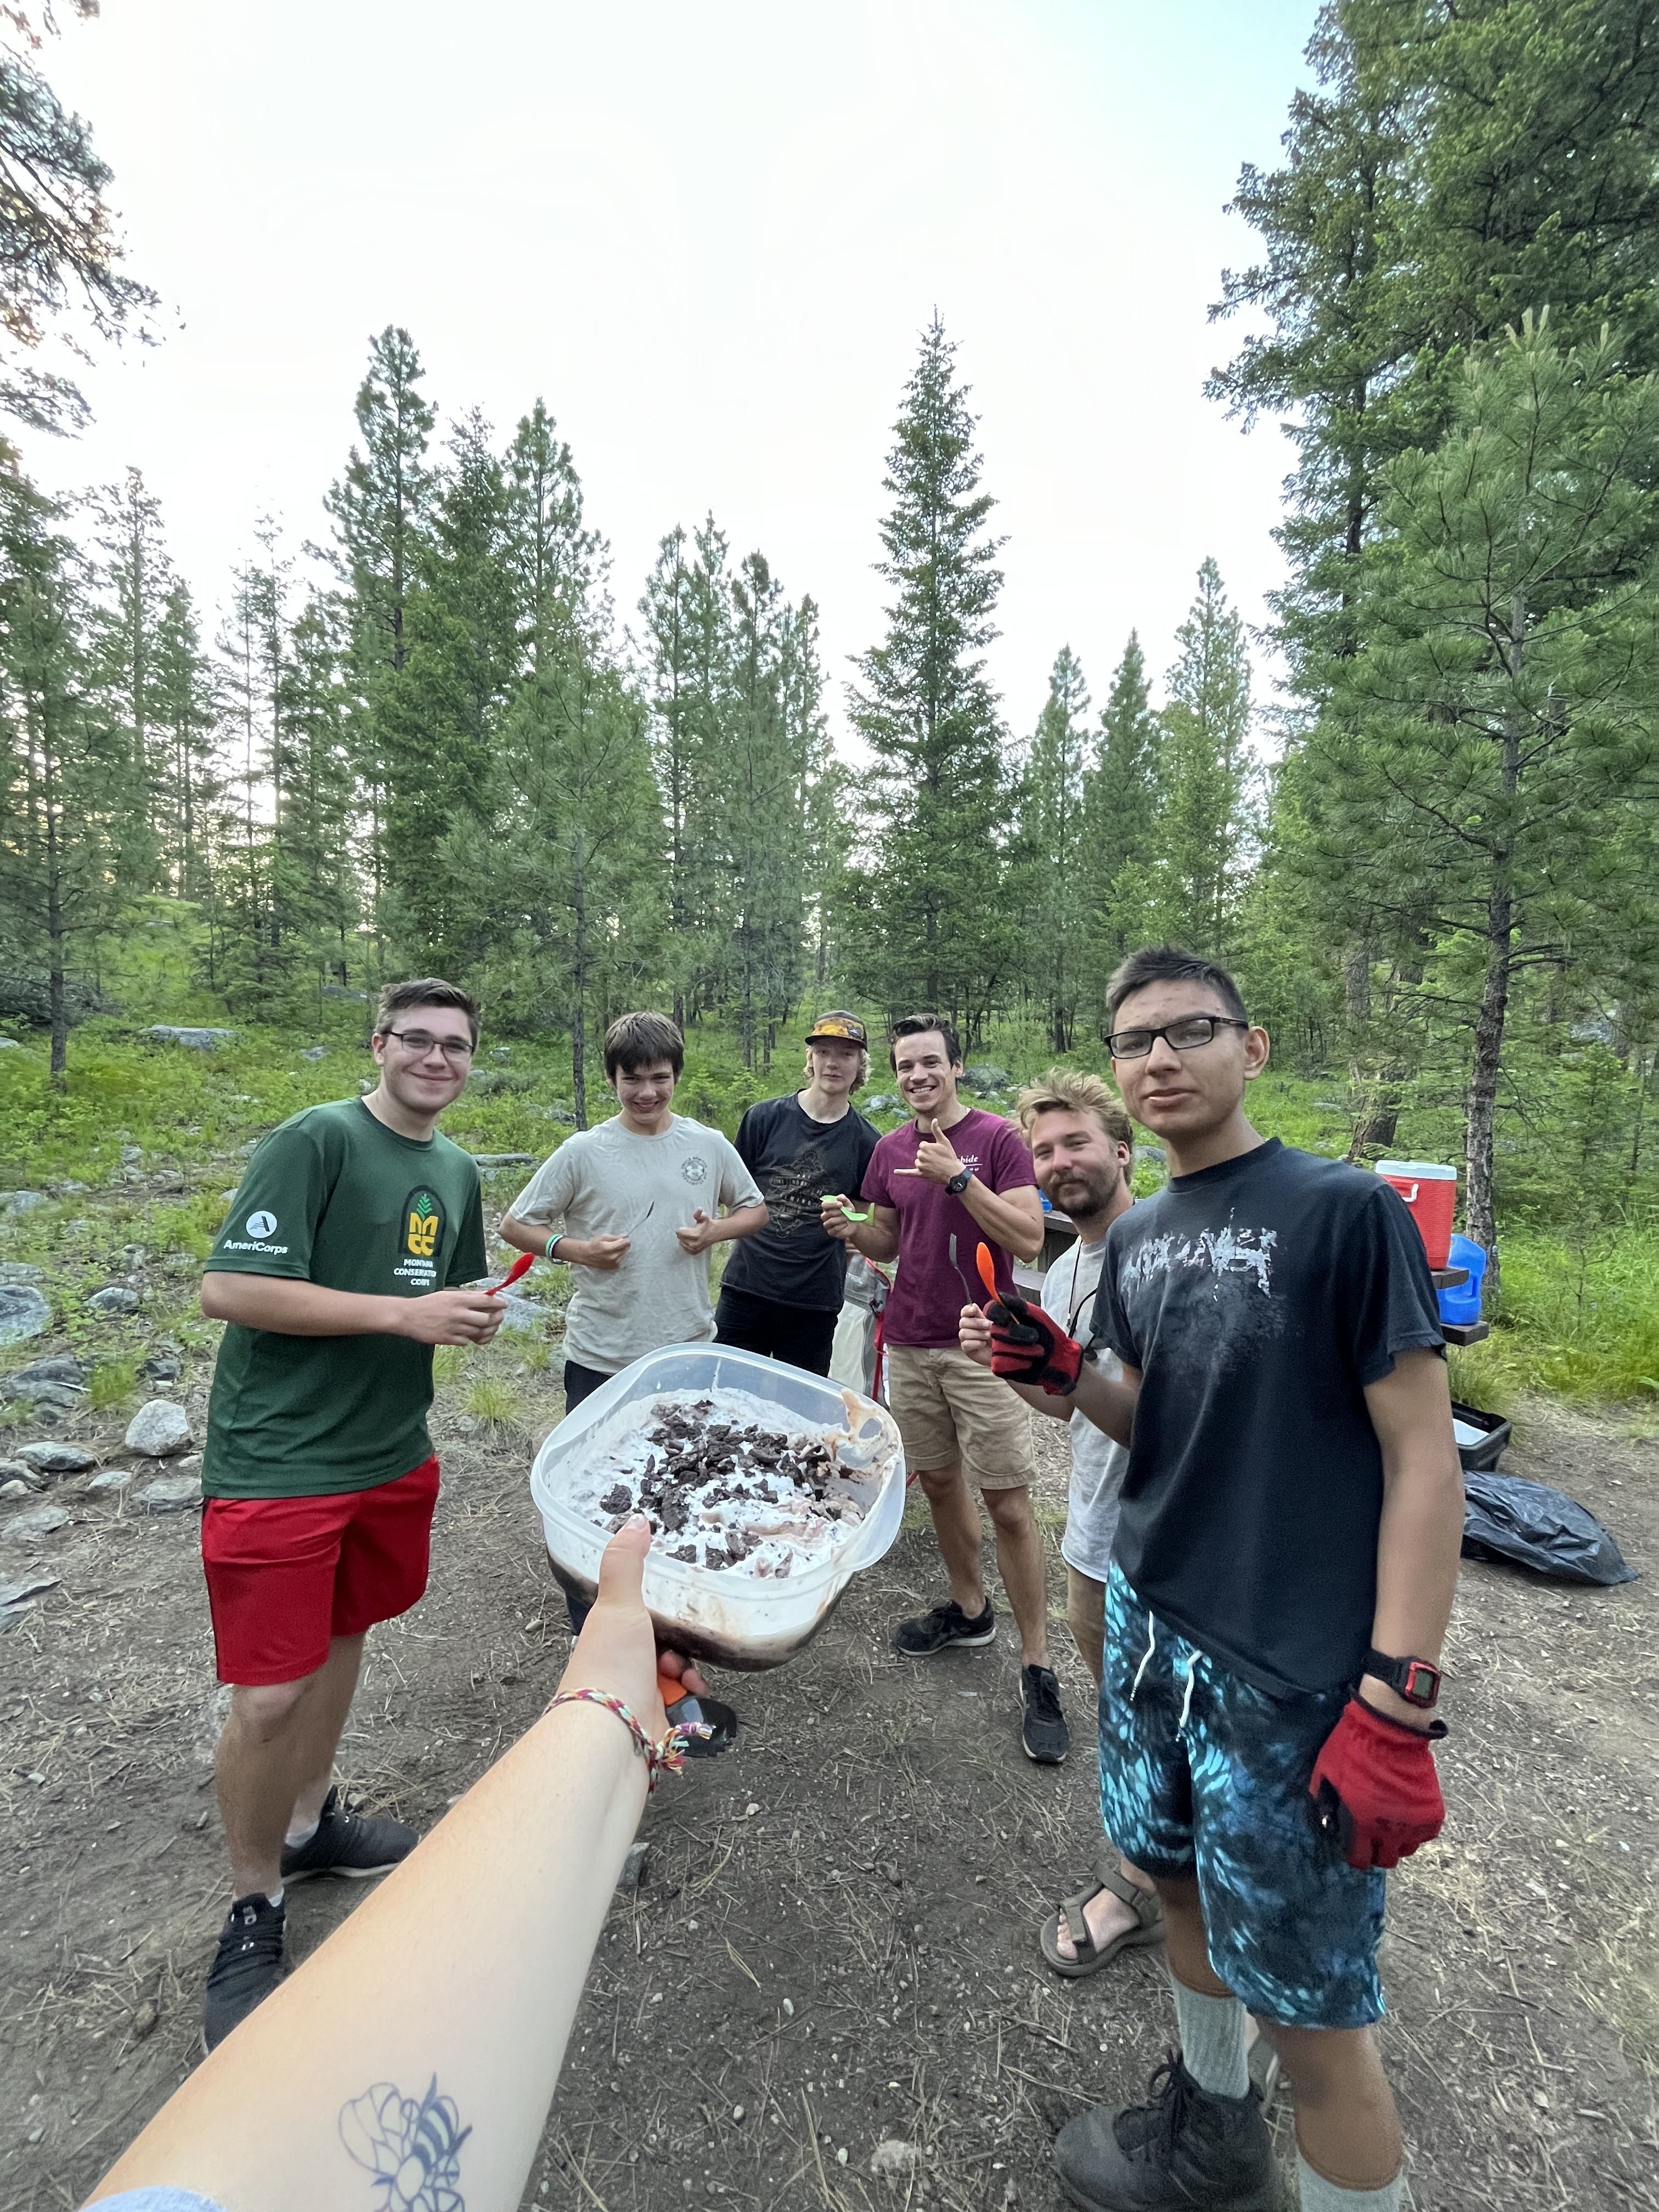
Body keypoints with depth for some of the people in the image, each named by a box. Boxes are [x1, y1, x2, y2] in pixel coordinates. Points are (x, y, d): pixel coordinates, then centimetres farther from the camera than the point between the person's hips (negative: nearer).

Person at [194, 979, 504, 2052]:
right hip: (278, 1463, -7)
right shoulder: (315, 1140, -15)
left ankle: (310, 1822, 45)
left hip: (394, 1456, 7)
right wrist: (403, 1313, -24)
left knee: (344, 1633, 22)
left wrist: (477, 1316, -4)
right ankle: (255, 1910, 26)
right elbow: (229, 1287, -21)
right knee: (268, 1699, 0)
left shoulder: (457, 1170, 8)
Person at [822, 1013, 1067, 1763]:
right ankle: (968, 1609, 38)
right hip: (909, 1345, 5)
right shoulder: (890, 1150, 7)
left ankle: (1037, 1667, 14)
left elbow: (1029, 1239, -17)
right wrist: (851, 1230, -7)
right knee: (938, 1482, 17)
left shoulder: (997, 1139, -9)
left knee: (1009, 1507, -1)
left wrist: (958, 1178, -26)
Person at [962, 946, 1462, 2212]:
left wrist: (1396, 1704, -16)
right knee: (1182, 1883, 23)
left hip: (1296, 1668, -6)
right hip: (1150, 1623, 7)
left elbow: (1425, 1457, -13)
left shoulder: (1344, 1209, -14)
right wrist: (1063, 1375, -7)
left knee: (1313, 2007, 7)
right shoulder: (1138, 1237, 5)